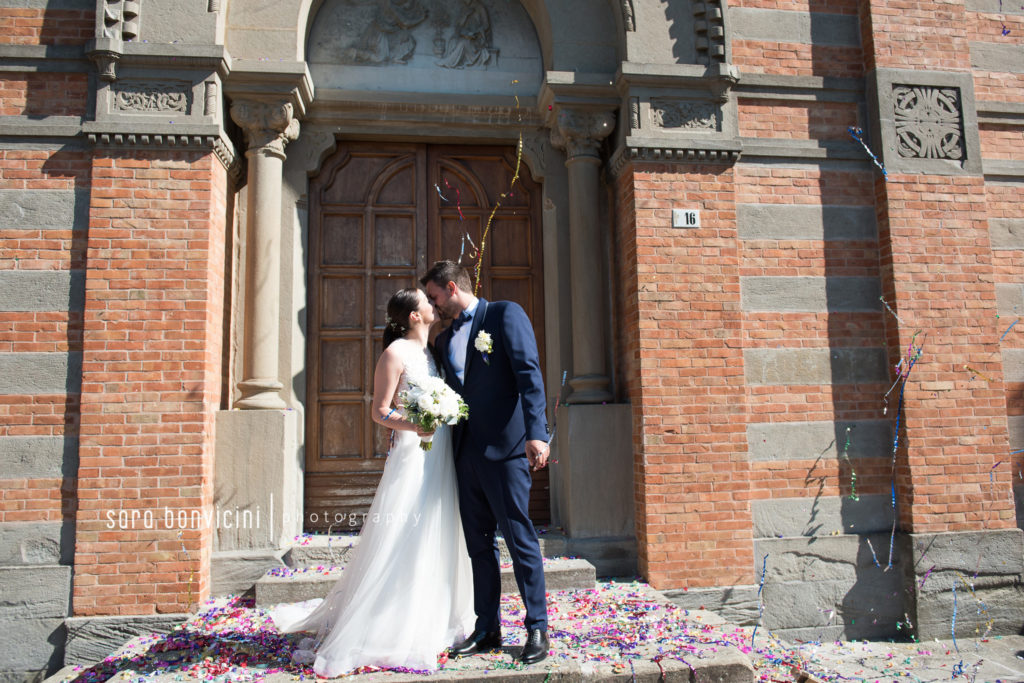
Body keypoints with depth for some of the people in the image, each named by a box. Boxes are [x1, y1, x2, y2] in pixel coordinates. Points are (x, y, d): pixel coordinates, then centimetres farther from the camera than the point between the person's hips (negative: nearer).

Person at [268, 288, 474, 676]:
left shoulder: (431, 351, 15)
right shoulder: (396, 352, -8)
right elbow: (379, 412, -10)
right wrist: (412, 425, -25)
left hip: (440, 455, 8)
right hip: (412, 454, -8)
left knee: (435, 540, 12)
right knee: (401, 541, -4)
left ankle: (430, 626, 24)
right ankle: (387, 633, 6)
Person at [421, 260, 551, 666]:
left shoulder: (505, 314, -2)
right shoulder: (445, 339, 19)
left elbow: (529, 374, -12)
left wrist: (536, 433, -22)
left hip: (504, 446, -7)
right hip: (465, 451, 7)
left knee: (519, 538, -1)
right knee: (478, 544, 12)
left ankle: (537, 629, 12)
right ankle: (487, 629, 23)